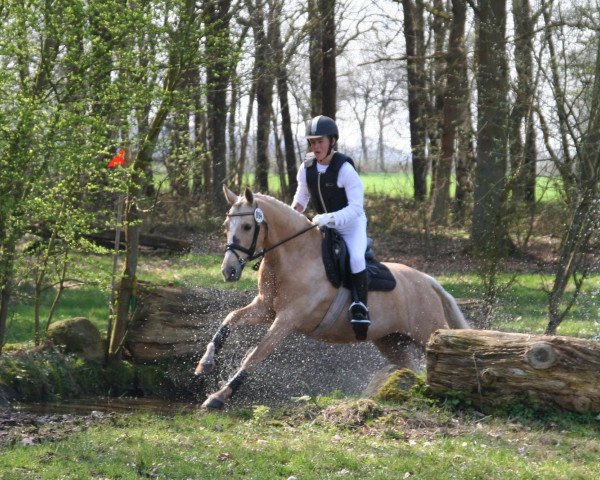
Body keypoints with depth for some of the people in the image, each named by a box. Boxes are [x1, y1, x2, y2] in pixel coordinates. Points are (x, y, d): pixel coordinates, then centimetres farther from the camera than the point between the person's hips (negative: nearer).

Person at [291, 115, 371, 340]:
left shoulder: (345, 169, -24)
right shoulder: (307, 168, -6)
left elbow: (356, 207, -28)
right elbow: (301, 197, 11)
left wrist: (330, 218, -40)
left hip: (351, 225, -7)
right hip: (323, 225, 7)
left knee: (355, 257, -32)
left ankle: (361, 307, -26)